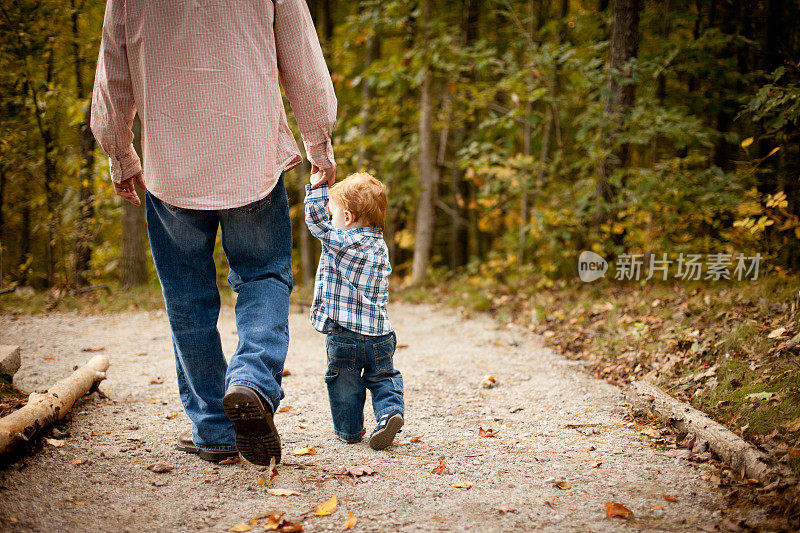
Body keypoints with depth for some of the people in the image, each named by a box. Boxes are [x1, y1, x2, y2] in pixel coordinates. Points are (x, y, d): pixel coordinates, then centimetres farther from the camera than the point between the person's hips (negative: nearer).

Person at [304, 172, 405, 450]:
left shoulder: (344, 243, -14)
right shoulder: (380, 247, 9)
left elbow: (318, 222, -9)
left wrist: (317, 187, -6)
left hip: (344, 335, -5)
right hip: (379, 333, 5)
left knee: (344, 384, 11)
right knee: (383, 377, 16)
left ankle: (349, 429, 19)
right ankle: (390, 411, -6)